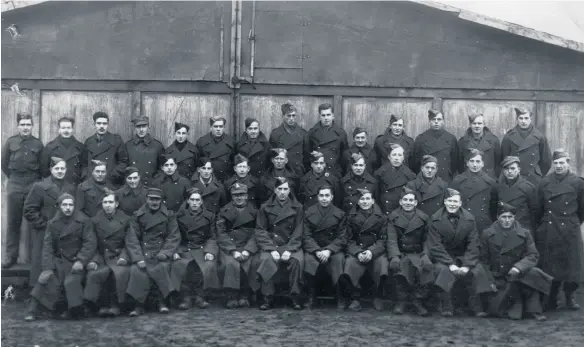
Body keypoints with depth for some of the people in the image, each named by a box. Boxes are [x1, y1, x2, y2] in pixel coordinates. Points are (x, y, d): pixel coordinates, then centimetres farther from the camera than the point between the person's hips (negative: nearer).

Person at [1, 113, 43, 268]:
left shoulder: (38, 144, 5)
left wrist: (35, 180, 3)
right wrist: (14, 178, 10)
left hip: (33, 185, 0)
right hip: (14, 186, 0)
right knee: (13, 222, 2)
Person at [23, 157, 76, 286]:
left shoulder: (71, 188, 8)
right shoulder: (40, 187, -5)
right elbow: (29, 209, -8)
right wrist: (42, 224, -11)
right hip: (43, 232, -4)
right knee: (40, 261, -1)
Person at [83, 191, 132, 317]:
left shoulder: (126, 220, 8)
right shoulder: (95, 220, 11)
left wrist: (124, 257, -12)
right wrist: (93, 260, -11)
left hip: (119, 256, -1)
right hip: (100, 256, 1)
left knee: (119, 273, -34)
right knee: (94, 273, -31)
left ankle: (116, 305, -15)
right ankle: (103, 305, -17)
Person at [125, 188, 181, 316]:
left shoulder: (169, 216, 9)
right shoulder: (137, 216, 8)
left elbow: (174, 237, 3)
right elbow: (132, 239, 0)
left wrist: (165, 253, -14)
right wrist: (138, 258, -14)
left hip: (161, 253, 0)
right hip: (143, 253, 0)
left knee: (162, 267, -30)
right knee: (137, 270, -28)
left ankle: (162, 302, -14)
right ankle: (138, 305, -17)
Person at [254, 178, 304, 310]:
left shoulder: (297, 208, 7)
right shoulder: (265, 208, 7)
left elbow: (298, 232, 1)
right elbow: (260, 231, 1)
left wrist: (289, 250, -14)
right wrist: (272, 249, -13)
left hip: (291, 245, 0)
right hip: (270, 245, 0)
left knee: (297, 259, -31)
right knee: (266, 259, -31)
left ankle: (295, 297, -17)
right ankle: (268, 298, -19)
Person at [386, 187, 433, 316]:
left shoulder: (423, 218, 7)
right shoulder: (393, 217, 4)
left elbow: (426, 241, 5)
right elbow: (391, 240, -5)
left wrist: (425, 255, -13)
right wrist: (394, 257, -21)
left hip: (417, 253, 1)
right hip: (400, 253, -1)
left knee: (427, 266, -30)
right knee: (398, 266, -33)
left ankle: (418, 300, -13)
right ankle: (402, 300, -14)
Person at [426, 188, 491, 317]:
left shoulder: (469, 219, -2)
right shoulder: (435, 219, -7)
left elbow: (473, 245, -4)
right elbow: (435, 247, -11)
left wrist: (466, 265, -19)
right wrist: (450, 264, -23)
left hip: (463, 256, 2)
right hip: (443, 257, -2)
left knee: (478, 271, -23)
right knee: (442, 270, -32)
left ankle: (476, 307, -13)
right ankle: (446, 308, -21)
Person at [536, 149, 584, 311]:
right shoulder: (544, 182, 2)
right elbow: (539, 208, 9)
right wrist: (544, 222, 10)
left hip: (570, 231, -1)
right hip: (548, 232, 1)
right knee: (549, 266, 4)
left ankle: (570, 297, 17)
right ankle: (552, 298, 14)